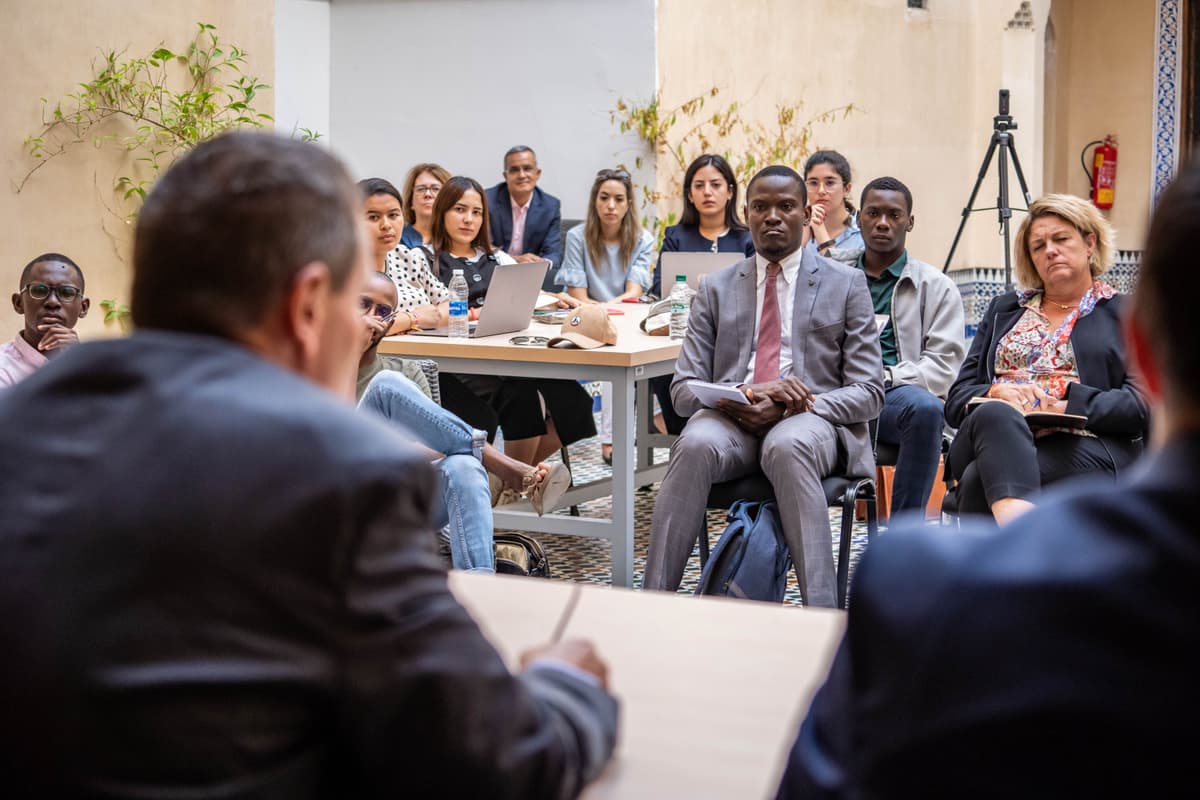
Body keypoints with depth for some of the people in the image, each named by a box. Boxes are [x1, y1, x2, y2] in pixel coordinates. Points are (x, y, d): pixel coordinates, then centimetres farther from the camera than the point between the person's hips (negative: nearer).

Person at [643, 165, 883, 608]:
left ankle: (822, 614, -39)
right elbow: (684, 388, 8)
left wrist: (794, 407, -15)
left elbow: (868, 393, 4)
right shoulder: (716, 288, 15)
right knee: (695, 444, -34)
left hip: (810, 421, -1)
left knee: (787, 446, -38)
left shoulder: (846, 284, 10)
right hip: (732, 419, 2)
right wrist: (748, 395, -15)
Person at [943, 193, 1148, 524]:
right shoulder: (1002, 310, 29)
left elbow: (1144, 400, 2)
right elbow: (957, 398, 19)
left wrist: (1069, 404, -14)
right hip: (997, 435, 2)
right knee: (995, 415, -38)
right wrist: (997, 393, -6)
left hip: (1080, 449, -2)